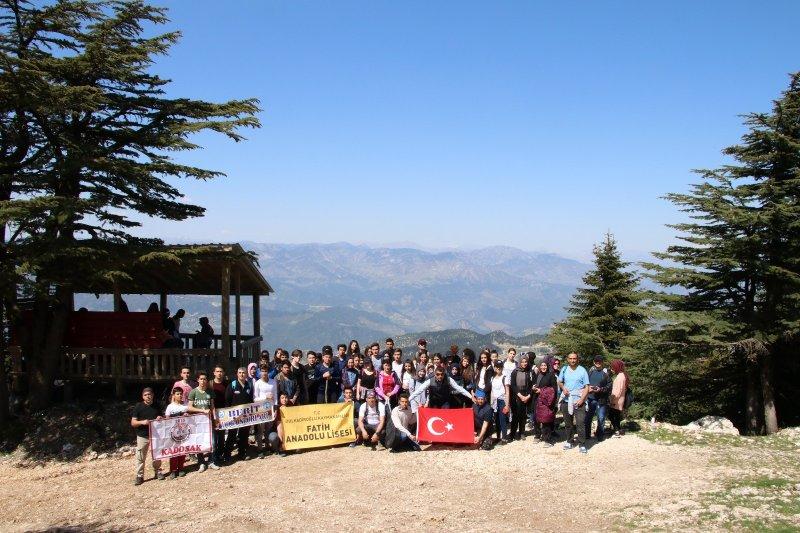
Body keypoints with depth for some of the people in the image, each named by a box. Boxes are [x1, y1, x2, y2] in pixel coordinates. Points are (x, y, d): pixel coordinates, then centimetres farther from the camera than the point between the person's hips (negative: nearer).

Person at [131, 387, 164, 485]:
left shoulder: (156, 406, 6)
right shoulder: (138, 406, -5)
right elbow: (133, 423, -6)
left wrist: (160, 419, -5)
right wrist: (142, 422, -24)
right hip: (142, 436, -3)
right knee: (140, 457, -2)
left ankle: (157, 472, 26)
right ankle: (139, 476, 6)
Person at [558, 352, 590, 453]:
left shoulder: (582, 370, -4)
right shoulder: (564, 369, 5)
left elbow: (587, 387, -5)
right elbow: (559, 382, 16)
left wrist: (582, 399, -16)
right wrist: (563, 388, -6)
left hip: (579, 402, -4)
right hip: (566, 400, 4)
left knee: (580, 423, -8)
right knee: (568, 423, 13)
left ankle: (582, 445, -3)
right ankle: (569, 442, 26)